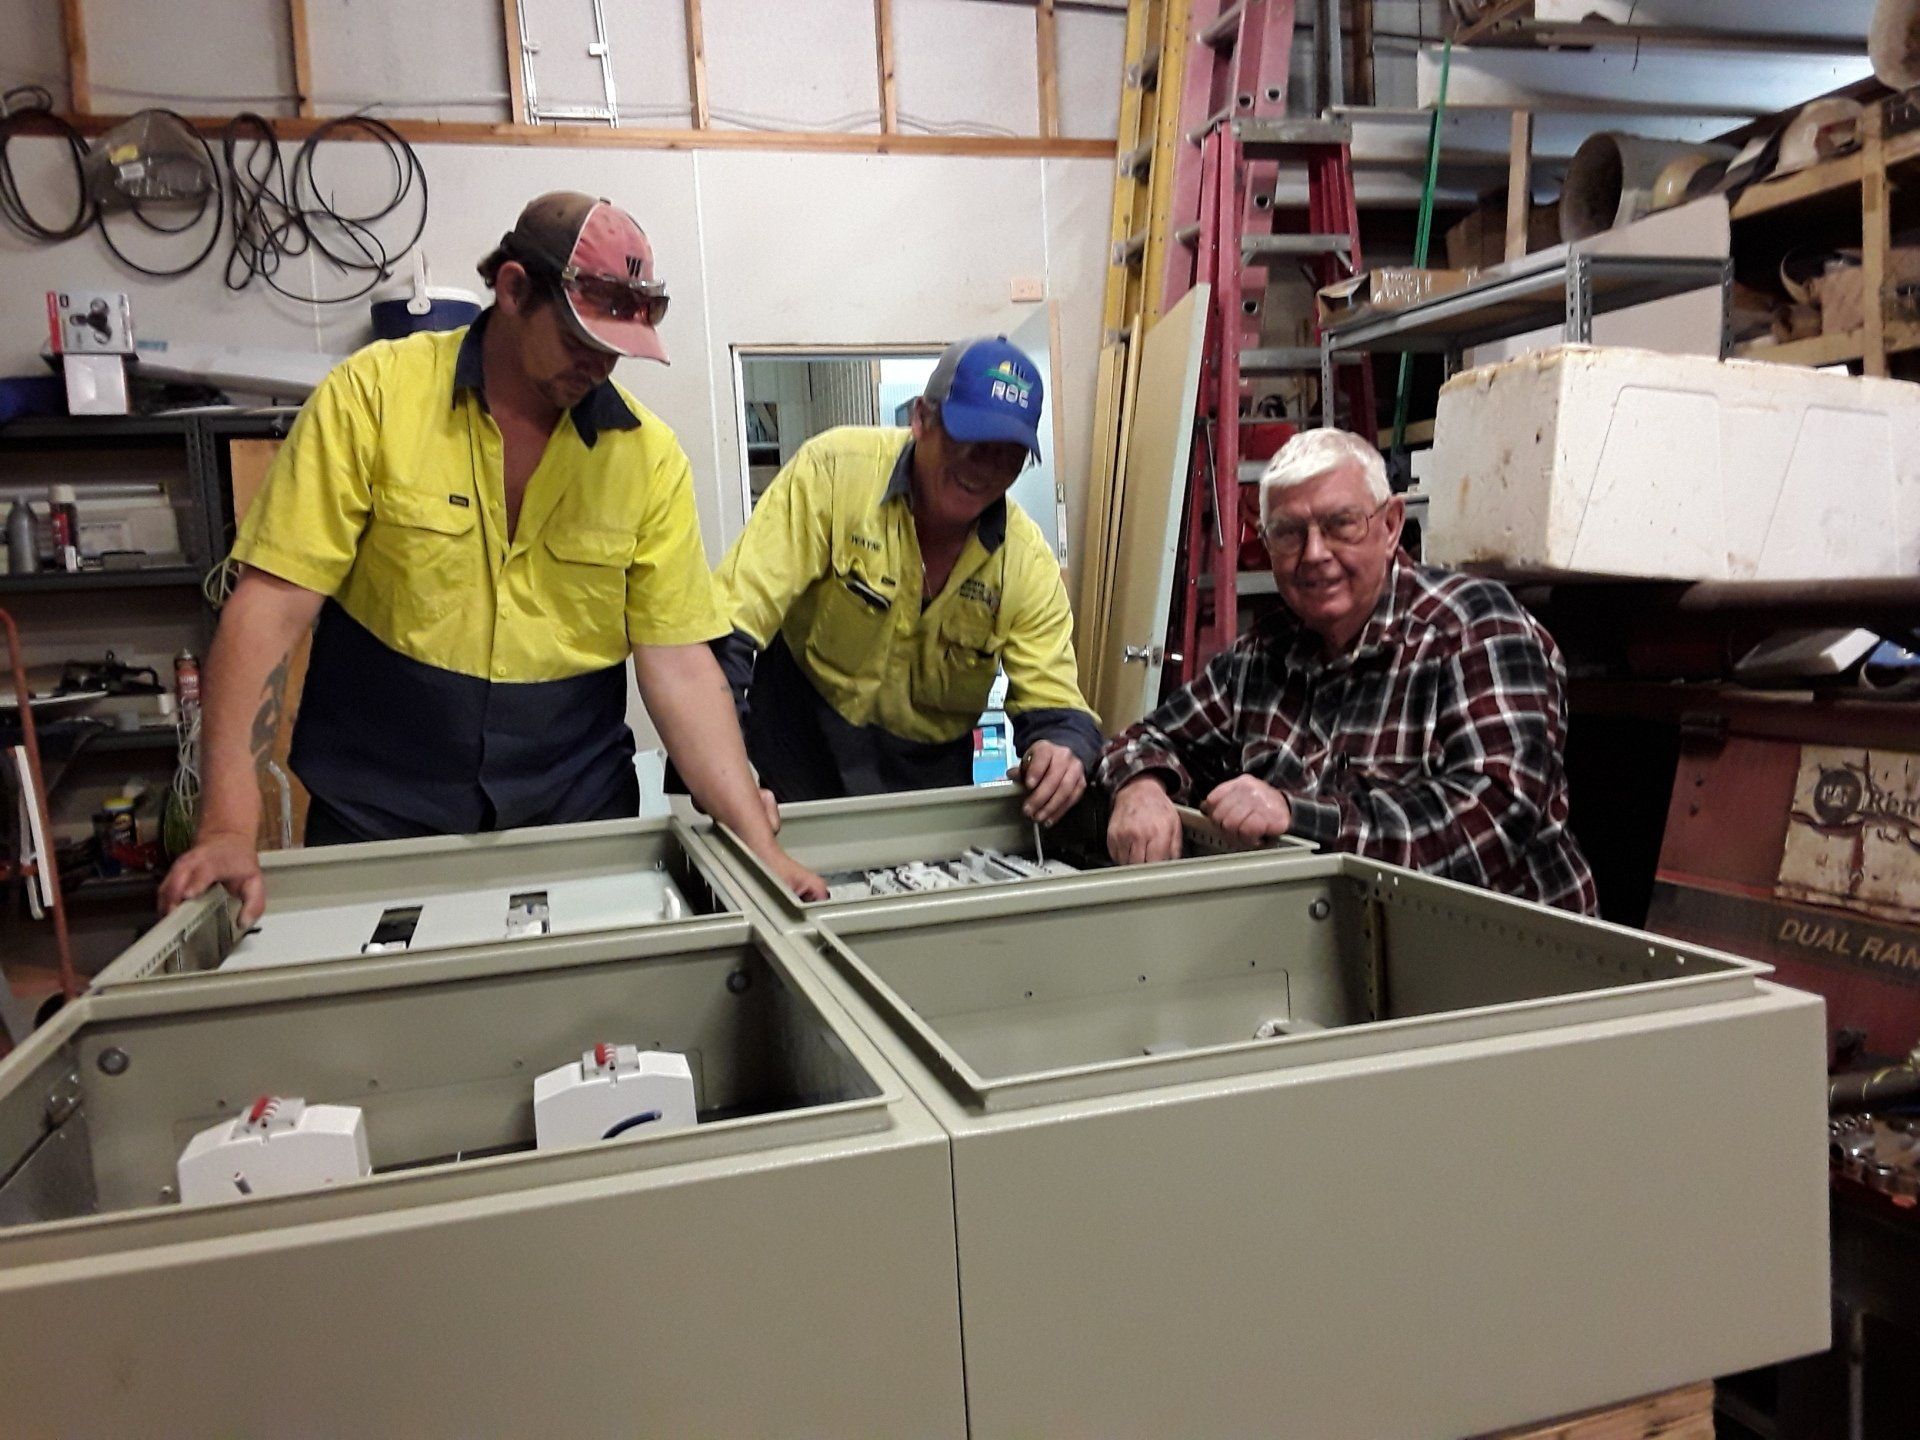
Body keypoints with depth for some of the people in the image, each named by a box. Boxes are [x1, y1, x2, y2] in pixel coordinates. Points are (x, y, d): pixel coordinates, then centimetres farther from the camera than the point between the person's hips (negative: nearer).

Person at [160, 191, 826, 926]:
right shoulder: (372, 395, -10)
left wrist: (760, 844, -14)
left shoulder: (649, 453, -5)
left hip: (575, 811, 2)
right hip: (376, 815, -1)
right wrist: (230, 825, -20)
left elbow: (680, 665, -6)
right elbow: (273, 604, -12)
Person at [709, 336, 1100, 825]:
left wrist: (1063, 750, -33)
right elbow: (728, 624, -23)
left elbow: (1052, 705, -8)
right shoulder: (834, 471, -20)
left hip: (930, 769, 3)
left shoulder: (1028, 564, -11)